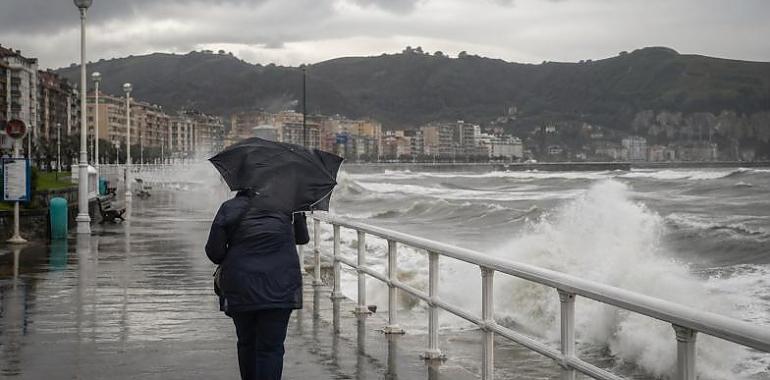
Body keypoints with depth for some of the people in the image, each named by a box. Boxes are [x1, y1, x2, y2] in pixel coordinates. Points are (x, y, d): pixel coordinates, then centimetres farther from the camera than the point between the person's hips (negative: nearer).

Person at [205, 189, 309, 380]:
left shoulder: (229, 208, 1)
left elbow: (214, 251, -2)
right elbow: (302, 238, 16)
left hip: (240, 287, 1)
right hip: (280, 287, -1)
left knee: (247, 344, 18)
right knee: (271, 346, 0)